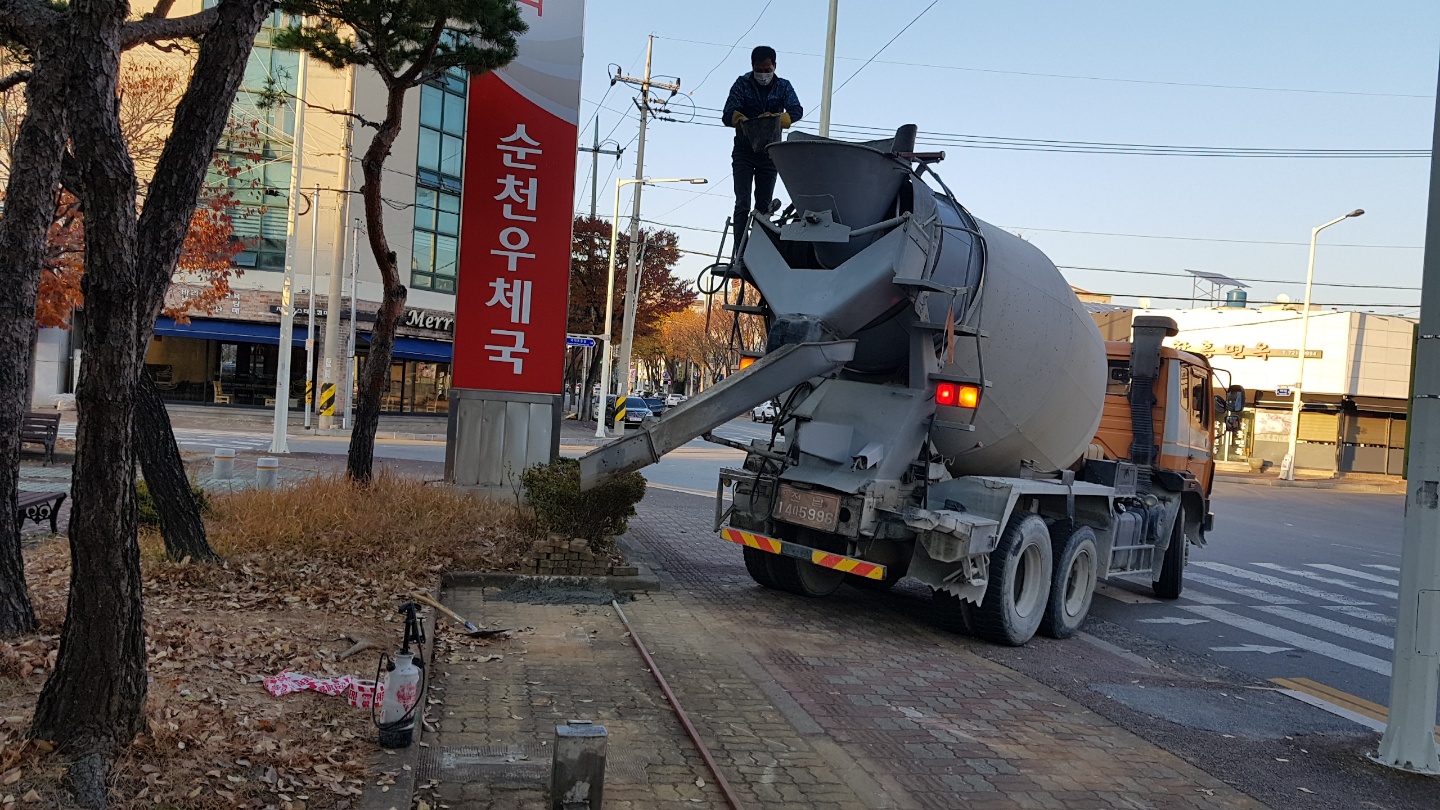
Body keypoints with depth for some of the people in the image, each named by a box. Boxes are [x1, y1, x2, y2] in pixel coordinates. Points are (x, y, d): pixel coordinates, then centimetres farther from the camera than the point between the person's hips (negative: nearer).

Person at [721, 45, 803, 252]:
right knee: (742, 204, -9)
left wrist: (777, 119, -33)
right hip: (744, 151, -2)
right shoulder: (742, 84, -3)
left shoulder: (783, 86, 1)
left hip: (769, 152, 2)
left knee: (763, 206, 5)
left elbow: (796, 111, -13)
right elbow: (728, 116, -10)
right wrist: (743, 120, -33)